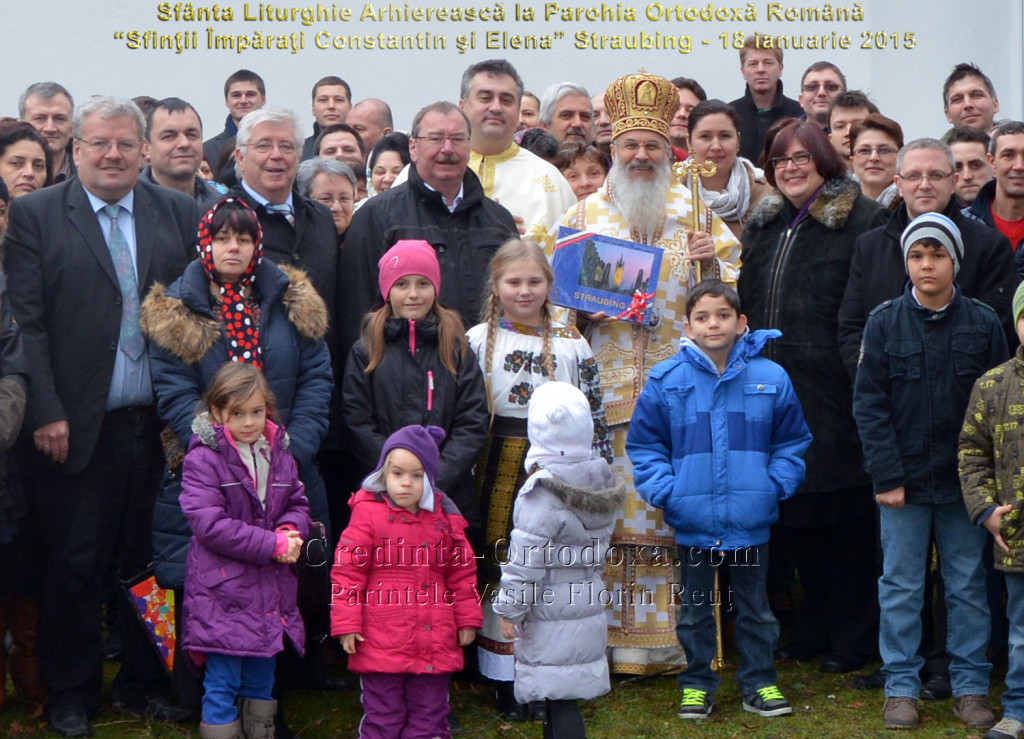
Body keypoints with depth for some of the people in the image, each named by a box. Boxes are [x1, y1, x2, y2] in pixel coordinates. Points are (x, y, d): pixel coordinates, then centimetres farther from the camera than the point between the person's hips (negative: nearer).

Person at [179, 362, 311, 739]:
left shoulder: (280, 456, 9)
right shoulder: (203, 459, -11)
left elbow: (297, 504, 16)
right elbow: (209, 523, -18)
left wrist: (289, 533, -9)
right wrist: (272, 545, -18)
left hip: (270, 589, 6)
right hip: (223, 590, -6)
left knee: (262, 678, 16)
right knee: (222, 682, -2)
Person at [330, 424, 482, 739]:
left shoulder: (445, 518, 4)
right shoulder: (368, 514, -7)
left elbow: (462, 572, 13)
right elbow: (347, 571, -6)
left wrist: (467, 619, 12)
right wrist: (346, 624, -9)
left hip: (435, 641, 3)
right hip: (381, 642, -3)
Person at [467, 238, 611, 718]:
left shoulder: (572, 344, 5)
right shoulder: (477, 341, 3)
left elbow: (593, 415, 7)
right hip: (497, 468, -1)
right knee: (500, 567, 2)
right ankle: (506, 680, 11)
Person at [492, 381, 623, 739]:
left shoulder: (543, 493, -20)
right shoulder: (601, 482, 4)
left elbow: (526, 561, -18)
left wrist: (509, 610, -9)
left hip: (551, 619, -8)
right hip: (588, 607, 8)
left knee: (559, 700, -4)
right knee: (560, 698, 18)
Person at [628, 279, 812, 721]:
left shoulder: (770, 377, -3)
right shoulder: (666, 381, -5)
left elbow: (792, 442, 6)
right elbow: (644, 445, 1)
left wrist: (777, 485, -6)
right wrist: (664, 491, -8)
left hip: (751, 521, 1)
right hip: (692, 521, 0)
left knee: (755, 609, 14)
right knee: (695, 610, 14)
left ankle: (759, 684, 29)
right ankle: (696, 685, 28)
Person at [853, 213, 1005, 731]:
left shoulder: (983, 323, 0)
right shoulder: (884, 323, -2)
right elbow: (869, 403, -3)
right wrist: (887, 475, -10)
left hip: (964, 482, 1)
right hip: (903, 482, 0)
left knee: (968, 586, 8)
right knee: (901, 586, 6)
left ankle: (970, 687, 19)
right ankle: (901, 688, 16)